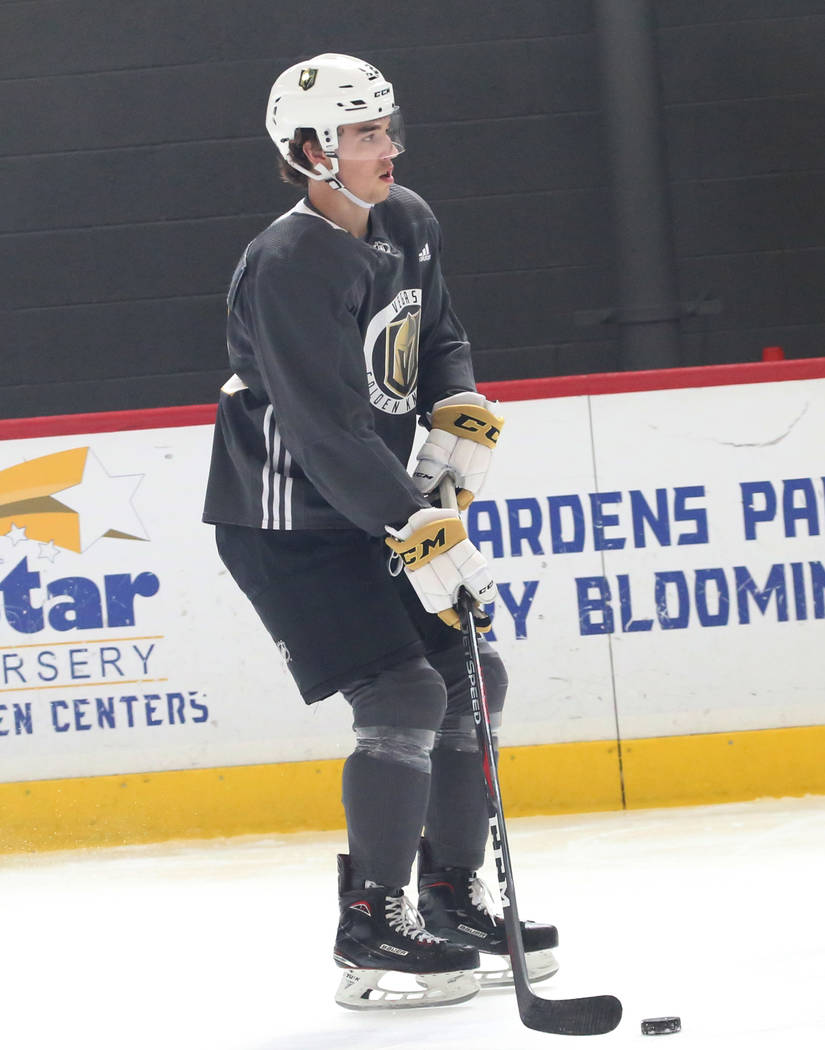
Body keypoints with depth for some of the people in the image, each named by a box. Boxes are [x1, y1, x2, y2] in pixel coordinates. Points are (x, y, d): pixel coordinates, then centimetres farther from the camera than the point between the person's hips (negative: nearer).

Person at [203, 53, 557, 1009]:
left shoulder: (408, 224, 4)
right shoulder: (288, 267, -24)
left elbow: (438, 339, 20)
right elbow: (328, 435, -29)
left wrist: (462, 419, 0)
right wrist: (420, 536, -32)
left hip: (368, 505, 9)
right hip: (283, 523, -9)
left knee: (472, 678, 8)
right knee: (403, 697, -16)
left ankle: (452, 900, 19)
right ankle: (371, 931, -8)